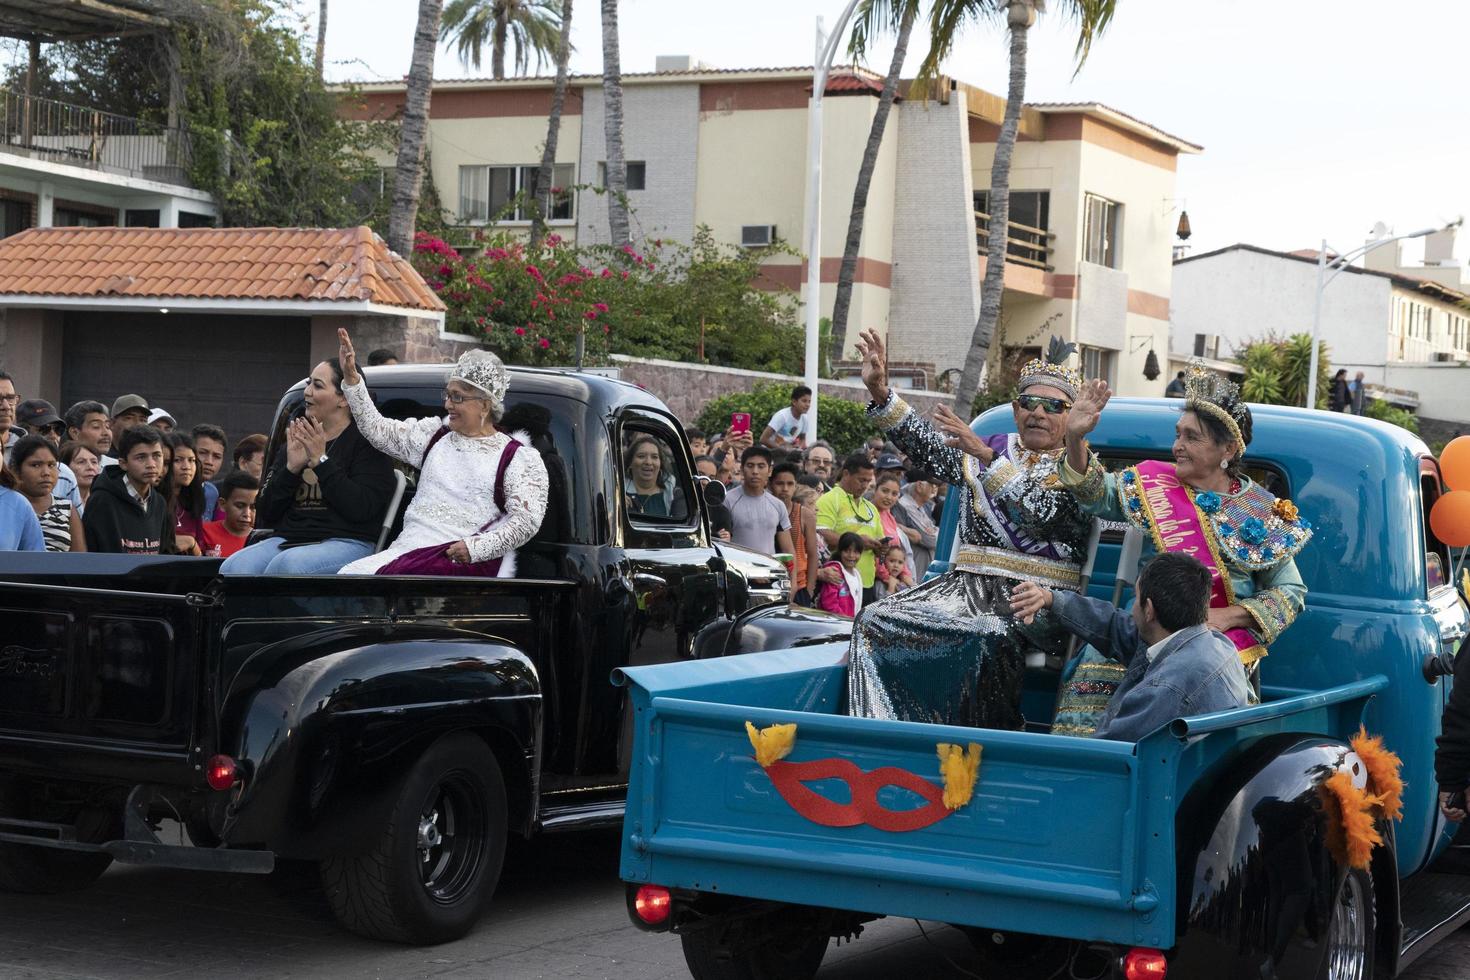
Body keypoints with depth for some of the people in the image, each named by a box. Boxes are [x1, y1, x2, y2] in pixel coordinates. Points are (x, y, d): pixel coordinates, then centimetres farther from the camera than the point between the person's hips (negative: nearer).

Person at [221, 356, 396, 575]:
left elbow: (362, 509, -12)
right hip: (287, 539, 6)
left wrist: (321, 461, -9)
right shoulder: (294, 444, 21)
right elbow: (266, 515, 15)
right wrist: (291, 468, 0)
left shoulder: (367, 442, 3)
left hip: (346, 542, -6)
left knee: (287, 564, -37)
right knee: (232, 567, -26)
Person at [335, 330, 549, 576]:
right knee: (349, 575, -23)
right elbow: (376, 428, 22)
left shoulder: (519, 459, 5)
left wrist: (475, 547, -18)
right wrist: (351, 378, 12)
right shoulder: (434, 435, 23)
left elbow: (526, 521, -5)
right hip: (408, 546, 6)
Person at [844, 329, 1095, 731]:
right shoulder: (991, 450, 19)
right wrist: (880, 391, -1)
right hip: (968, 587, 6)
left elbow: (1041, 514, -15)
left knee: (991, 640, -37)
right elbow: (924, 444, 11)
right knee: (877, 620, -13)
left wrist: (985, 455, -19)